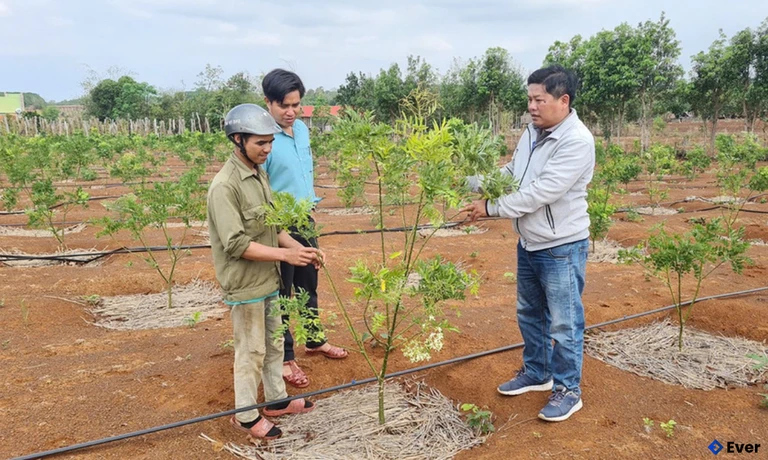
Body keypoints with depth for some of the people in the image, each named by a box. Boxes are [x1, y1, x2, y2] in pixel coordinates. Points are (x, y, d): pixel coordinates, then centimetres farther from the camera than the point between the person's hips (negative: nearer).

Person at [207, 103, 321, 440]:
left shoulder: (260, 174, 4)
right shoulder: (225, 185, -22)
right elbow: (236, 244, -24)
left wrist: (298, 248, -3)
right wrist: (286, 255, -24)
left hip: (269, 278, 8)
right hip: (245, 284, -8)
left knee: (274, 344, 20)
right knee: (251, 352, 7)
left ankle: (276, 400, 38)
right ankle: (246, 416, 25)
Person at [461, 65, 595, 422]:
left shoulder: (577, 141, -22)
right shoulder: (532, 132, 4)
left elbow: (540, 193, -27)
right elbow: (509, 174, 10)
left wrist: (490, 208, -22)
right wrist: (471, 182, -4)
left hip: (561, 248, -8)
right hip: (528, 244, 9)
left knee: (564, 323, 5)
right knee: (529, 314, 21)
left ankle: (569, 390, 23)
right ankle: (537, 373, 40)